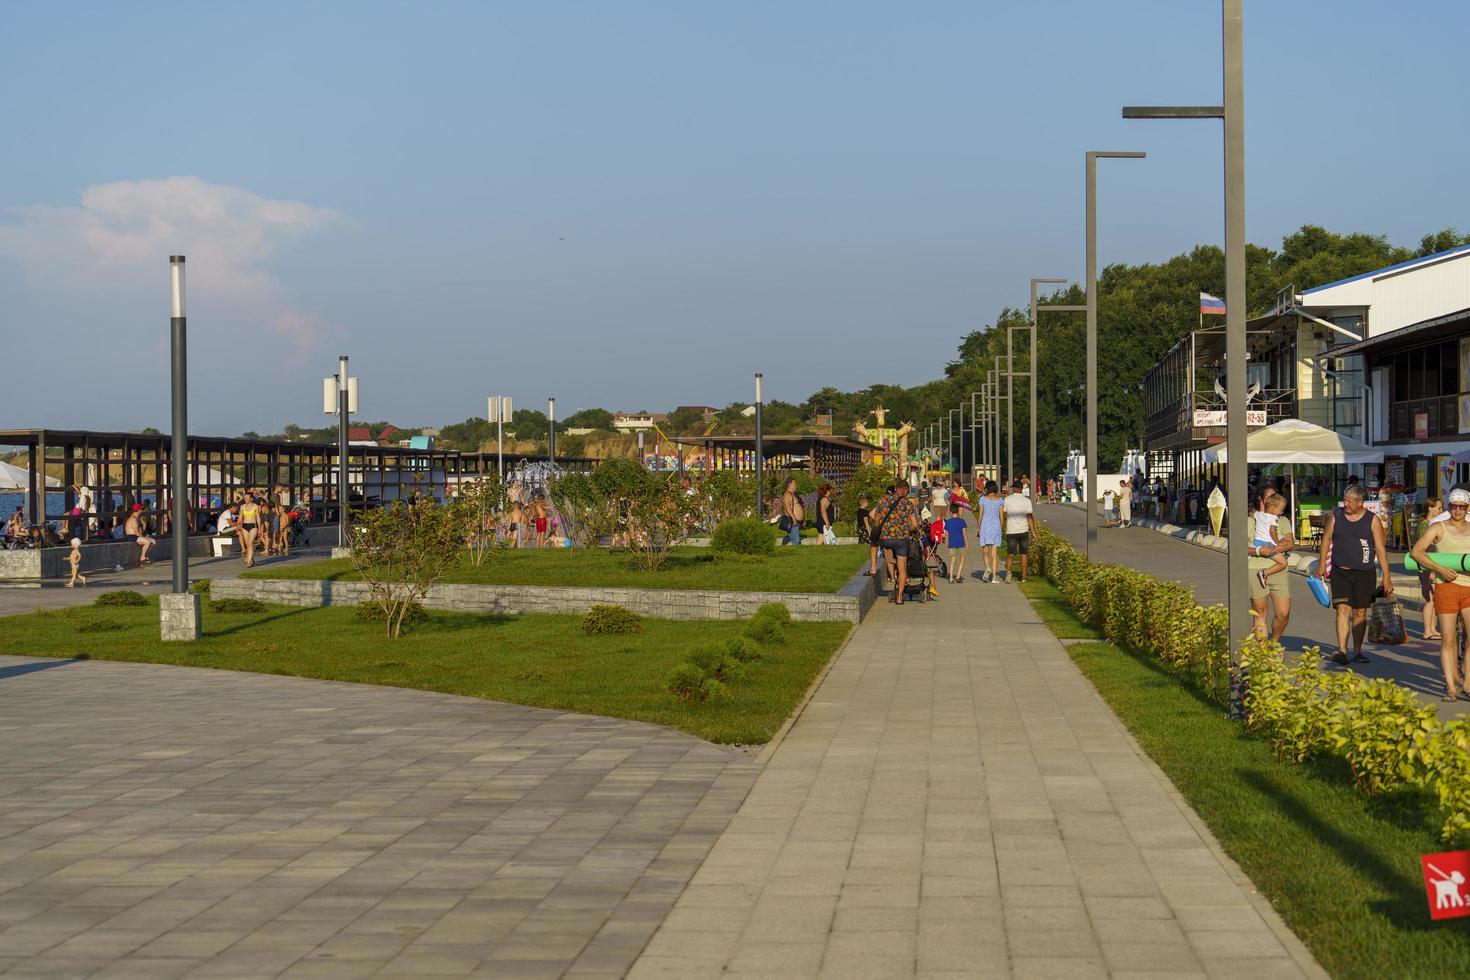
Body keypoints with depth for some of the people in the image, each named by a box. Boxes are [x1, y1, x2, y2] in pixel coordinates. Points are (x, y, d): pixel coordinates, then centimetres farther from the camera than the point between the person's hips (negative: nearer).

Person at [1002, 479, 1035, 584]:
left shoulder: (1007, 499, -2)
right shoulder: (1027, 501, -2)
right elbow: (1030, 517, -4)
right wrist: (1033, 532, 0)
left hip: (1011, 531, -1)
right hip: (1023, 530, 1)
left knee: (1010, 554, 2)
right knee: (1024, 554, 12)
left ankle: (1008, 570, -25)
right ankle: (1023, 577, 13)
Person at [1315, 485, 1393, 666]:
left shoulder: (1372, 520, -1)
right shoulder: (1335, 516, 4)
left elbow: (1381, 549, -2)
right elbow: (1326, 539, 13)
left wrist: (1387, 577, -6)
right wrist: (1322, 565, 7)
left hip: (1364, 573, 0)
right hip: (1340, 571, 0)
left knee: (1360, 613, 5)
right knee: (1343, 609, -12)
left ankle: (1357, 652, 15)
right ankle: (1341, 650, -17)